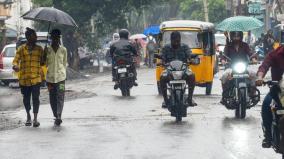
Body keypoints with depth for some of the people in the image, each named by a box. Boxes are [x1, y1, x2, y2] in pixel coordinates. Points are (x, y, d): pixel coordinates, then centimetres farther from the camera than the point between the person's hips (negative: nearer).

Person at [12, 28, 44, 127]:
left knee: (35, 98, -8)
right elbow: (16, 60, -4)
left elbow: (42, 62, 12)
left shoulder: (39, 49, 8)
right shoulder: (21, 49, 3)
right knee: (26, 98, 10)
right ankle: (28, 117, 28)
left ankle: (35, 119, -4)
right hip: (24, 78, 0)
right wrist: (15, 66, -25)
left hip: (36, 78, 0)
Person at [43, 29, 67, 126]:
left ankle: (58, 117, -13)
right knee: (52, 98, 5)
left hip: (60, 77, -1)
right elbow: (45, 63, 5)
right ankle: (57, 117, 15)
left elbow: (65, 63, 11)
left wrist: (63, 73, 9)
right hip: (50, 77, 1)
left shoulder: (63, 50, 4)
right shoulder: (47, 49, 3)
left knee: (60, 97, -9)